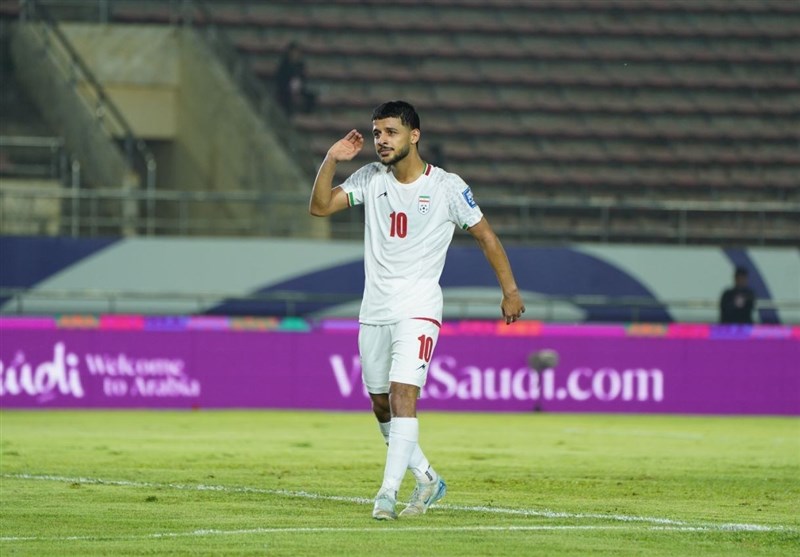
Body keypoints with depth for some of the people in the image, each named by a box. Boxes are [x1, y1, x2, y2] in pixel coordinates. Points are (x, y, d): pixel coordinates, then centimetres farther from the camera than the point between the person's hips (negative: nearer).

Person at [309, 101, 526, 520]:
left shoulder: (447, 187, -4)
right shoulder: (370, 178, 6)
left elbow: (484, 235, 3)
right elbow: (319, 207, 0)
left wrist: (510, 290, 2)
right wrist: (331, 161, -12)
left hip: (418, 311, -5)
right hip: (373, 310, 5)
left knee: (403, 394, -19)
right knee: (381, 405, 10)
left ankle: (388, 492, -22)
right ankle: (427, 479, 27)